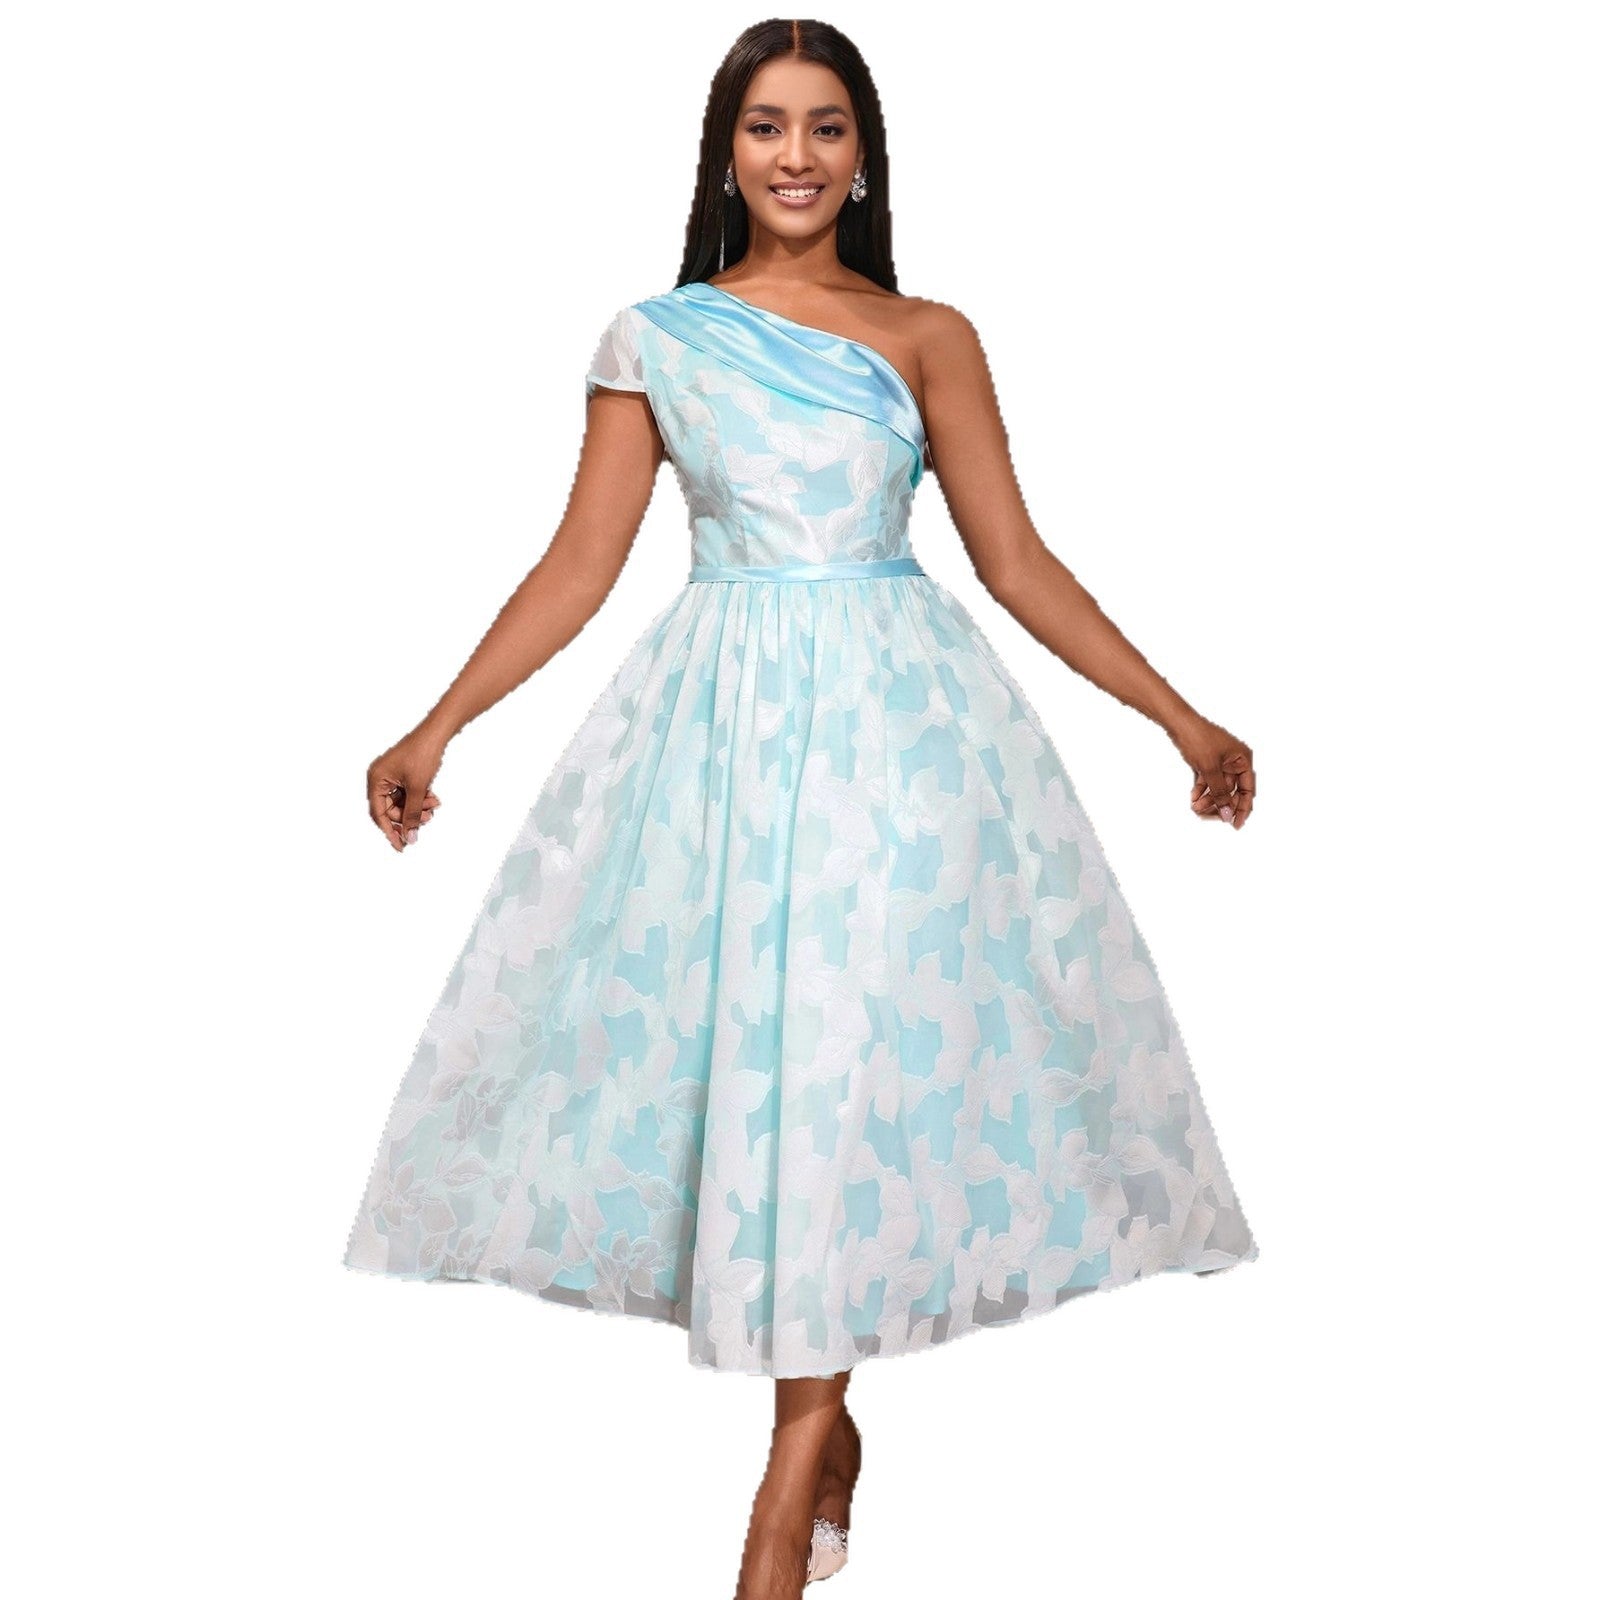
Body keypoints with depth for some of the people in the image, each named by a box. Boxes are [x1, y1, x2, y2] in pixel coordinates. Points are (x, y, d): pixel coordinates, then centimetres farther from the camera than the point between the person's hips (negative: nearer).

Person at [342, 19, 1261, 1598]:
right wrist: (436, 728, 0)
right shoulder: (654, 338, 8)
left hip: (898, 714, -1)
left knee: (856, 1049, -4)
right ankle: (825, 1420, 20)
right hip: (717, 721, 1)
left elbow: (1016, 559, 4)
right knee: (727, 1034, 2)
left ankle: (795, 1466, 5)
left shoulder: (927, 337, 6)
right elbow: (580, 563, 6)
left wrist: (1181, 716, 0)